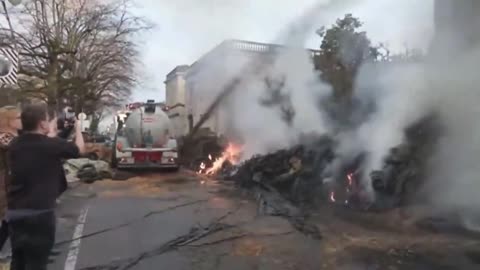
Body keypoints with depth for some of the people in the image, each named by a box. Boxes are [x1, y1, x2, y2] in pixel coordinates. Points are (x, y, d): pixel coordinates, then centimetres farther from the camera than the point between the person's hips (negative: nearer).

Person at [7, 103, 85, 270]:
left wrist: (52, 131, 27)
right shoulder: (52, 145, -14)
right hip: (40, 212, -6)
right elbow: (79, 149, 2)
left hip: (14, 212, 7)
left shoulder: (15, 145, 3)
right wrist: (77, 128, 19)